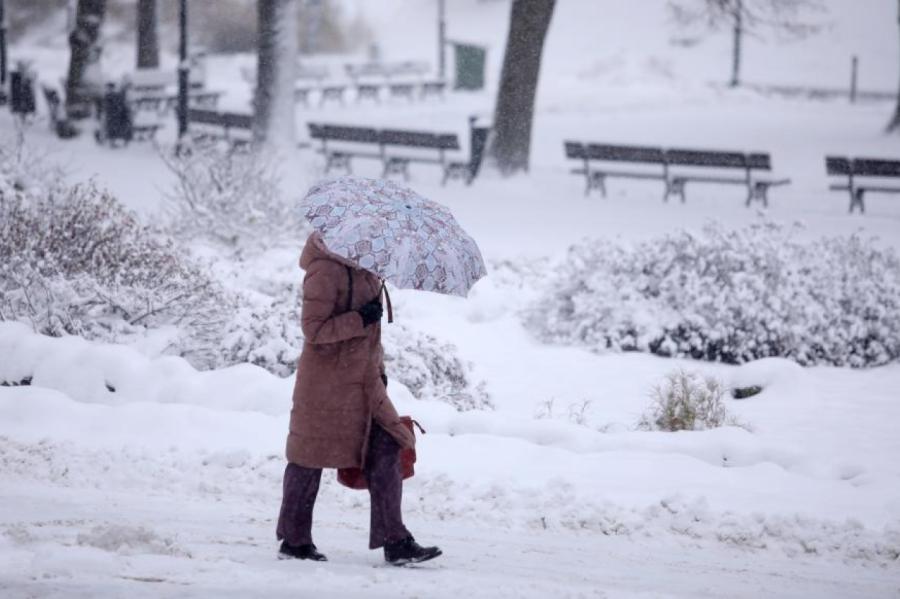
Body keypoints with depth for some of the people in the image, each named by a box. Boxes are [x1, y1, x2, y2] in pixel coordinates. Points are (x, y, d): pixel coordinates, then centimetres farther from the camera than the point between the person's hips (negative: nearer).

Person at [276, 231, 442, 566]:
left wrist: (378, 368, 21)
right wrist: (360, 320, -23)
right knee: (311, 456, 3)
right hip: (326, 379, -8)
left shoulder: (365, 269, 13)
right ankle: (294, 541, 15)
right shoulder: (325, 270, -16)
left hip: (363, 381, 8)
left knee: (386, 452, 0)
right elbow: (313, 329, -20)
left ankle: (396, 543, 0)